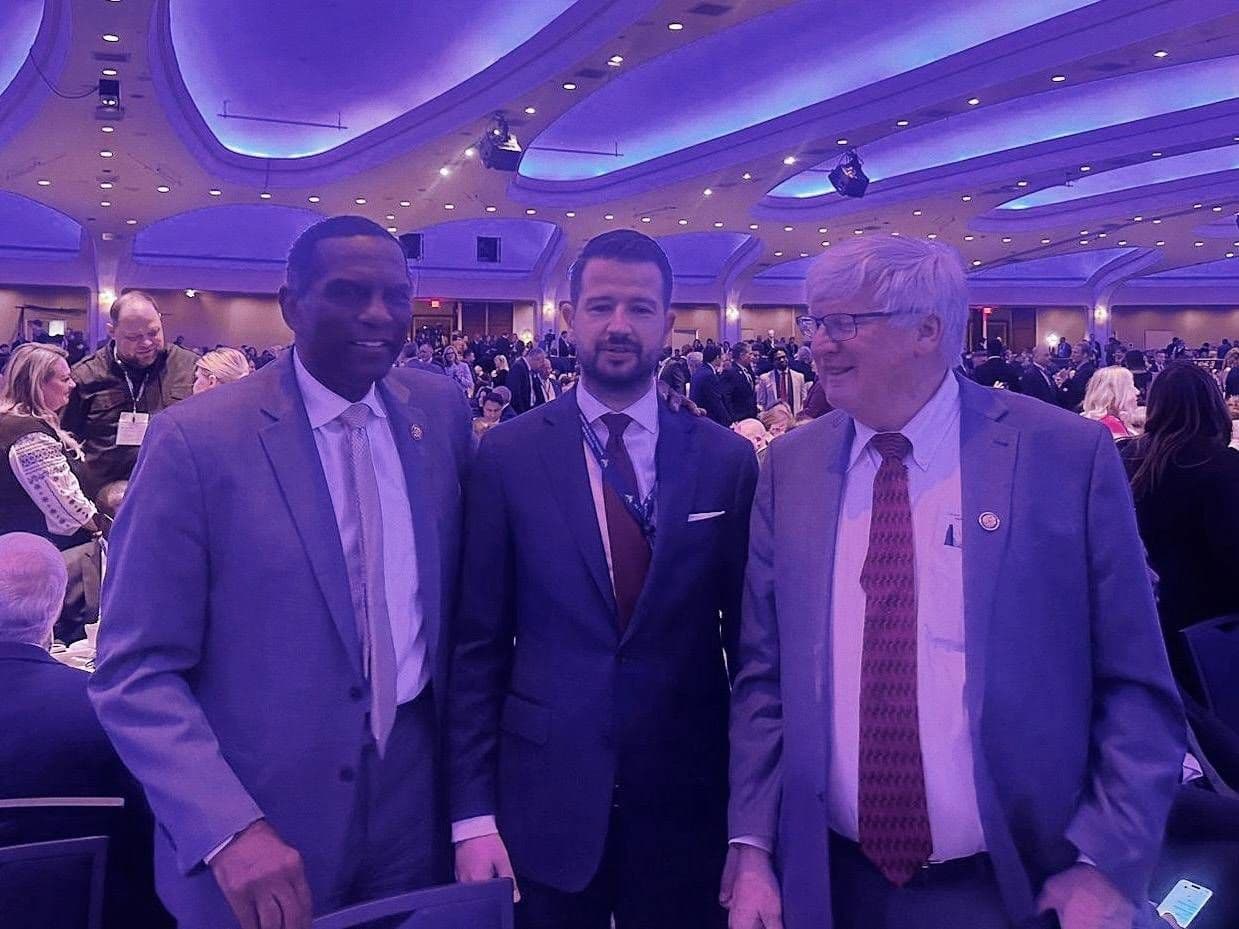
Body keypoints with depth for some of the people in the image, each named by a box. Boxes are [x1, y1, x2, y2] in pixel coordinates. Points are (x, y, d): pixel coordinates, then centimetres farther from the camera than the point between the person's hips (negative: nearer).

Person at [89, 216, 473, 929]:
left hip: (414, 796, 4)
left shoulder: (442, 410, 0)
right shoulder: (197, 440, -14)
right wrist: (230, 830, -25)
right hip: (263, 824, -4)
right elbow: (136, 674, -13)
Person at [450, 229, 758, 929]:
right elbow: (478, 644, -2)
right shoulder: (509, 455, -4)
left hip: (686, 800, 1)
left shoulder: (727, 460, -1)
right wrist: (474, 814, -6)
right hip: (544, 799, -1)